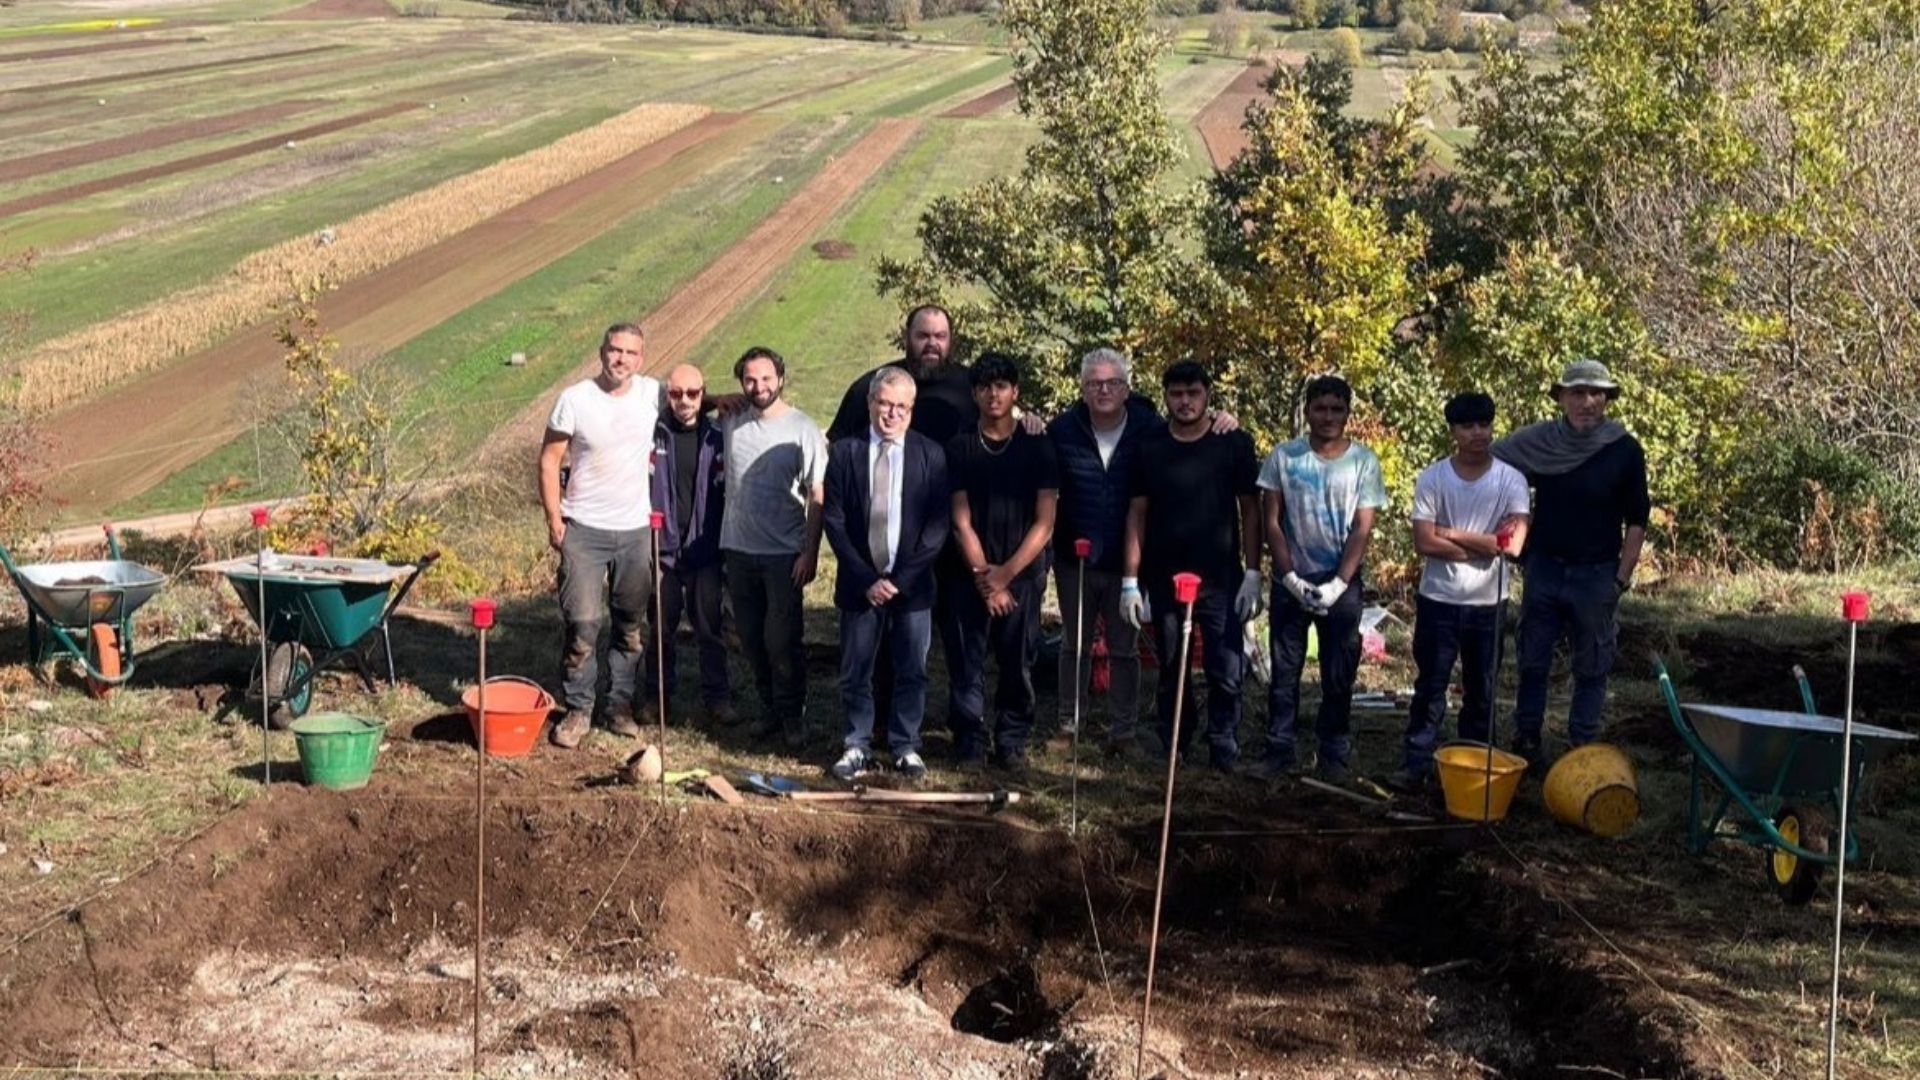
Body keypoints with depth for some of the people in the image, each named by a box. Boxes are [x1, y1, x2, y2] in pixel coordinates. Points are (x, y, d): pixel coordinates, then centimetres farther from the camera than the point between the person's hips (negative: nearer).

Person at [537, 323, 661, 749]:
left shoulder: (653, 394, 0)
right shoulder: (575, 399, -8)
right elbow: (549, 460, -3)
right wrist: (554, 518, -8)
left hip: (636, 529, 3)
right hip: (584, 529, -3)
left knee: (631, 625, 11)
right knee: (582, 622, -6)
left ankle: (620, 704, 24)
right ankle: (578, 710, 7)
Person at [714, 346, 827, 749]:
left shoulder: (803, 429, -7)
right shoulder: (732, 419, 3)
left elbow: (817, 496, -7)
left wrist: (811, 552, -12)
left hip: (784, 553, -4)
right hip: (738, 549, 4)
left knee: (782, 639, -5)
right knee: (751, 637, 12)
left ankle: (793, 716, 9)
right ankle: (770, 709, 26)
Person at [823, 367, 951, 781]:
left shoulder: (931, 455, 1)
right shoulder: (845, 452, 1)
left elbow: (938, 525, -2)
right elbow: (834, 521, -1)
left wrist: (902, 578, -10)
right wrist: (867, 580, -9)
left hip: (912, 585, 0)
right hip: (860, 586, 0)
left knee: (912, 671, 7)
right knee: (855, 673, 7)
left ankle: (906, 746, 20)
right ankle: (858, 746, 20)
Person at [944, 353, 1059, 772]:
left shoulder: (1037, 447, 1)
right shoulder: (959, 448, 2)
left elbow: (1044, 523, -2)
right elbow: (961, 522, -2)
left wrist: (1005, 573, -9)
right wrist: (983, 577, -10)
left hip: (1023, 574, 0)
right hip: (970, 576, 0)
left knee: (1018, 663, 3)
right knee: (967, 662, 0)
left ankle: (1012, 739, 15)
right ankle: (969, 739, 10)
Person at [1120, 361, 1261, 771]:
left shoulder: (1234, 444, 0)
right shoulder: (1150, 449, 4)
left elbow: (1250, 510, 2)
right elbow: (1137, 514, 5)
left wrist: (1253, 573, -4)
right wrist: (1130, 580, 0)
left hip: (1221, 580, -2)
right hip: (1164, 580, 2)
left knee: (1226, 672, -7)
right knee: (1170, 672, 9)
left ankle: (1224, 752, 5)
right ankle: (1171, 752, 18)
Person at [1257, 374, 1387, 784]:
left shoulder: (1363, 462, -1)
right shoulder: (1284, 457, -1)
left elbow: (1362, 529, -3)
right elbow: (1272, 522, 0)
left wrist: (1338, 584, -11)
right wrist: (1290, 577, -9)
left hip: (1341, 583, 0)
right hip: (1290, 580, 0)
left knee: (1339, 673, 5)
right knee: (1284, 670, 4)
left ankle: (1335, 752, 15)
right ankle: (1280, 750, 12)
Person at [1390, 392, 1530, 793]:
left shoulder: (1511, 480, -5)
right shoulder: (1432, 478, -5)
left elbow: (1514, 543, -17)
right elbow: (1424, 543, -13)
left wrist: (1452, 534, -14)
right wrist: (1485, 545, -13)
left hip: (1488, 604, 1)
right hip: (1438, 601, -1)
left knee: (1481, 692, 11)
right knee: (1430, 688, 2)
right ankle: (1415, 765, 6)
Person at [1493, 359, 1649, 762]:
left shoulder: (1625, 451, -5)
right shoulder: (1539, 442, -1)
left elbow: (1636, 521, -1)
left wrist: (1622, 578, -6)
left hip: (1596, 575, -2)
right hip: (1543, 569, 2)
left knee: (1592, 668, 6)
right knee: (1533, 661, 9)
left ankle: (1582, 748, 16)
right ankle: (1525, 741, 20)